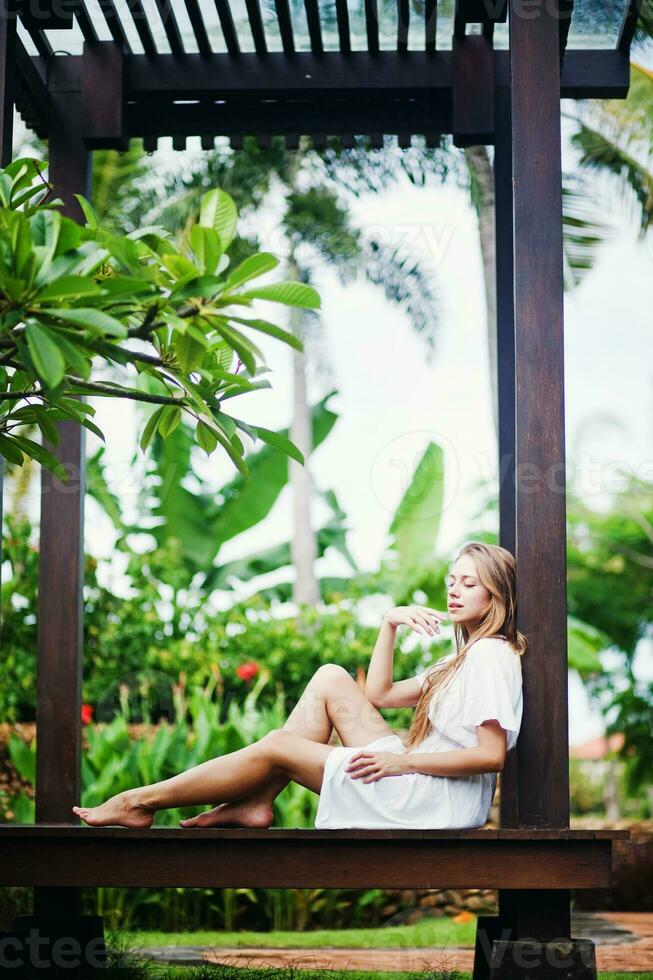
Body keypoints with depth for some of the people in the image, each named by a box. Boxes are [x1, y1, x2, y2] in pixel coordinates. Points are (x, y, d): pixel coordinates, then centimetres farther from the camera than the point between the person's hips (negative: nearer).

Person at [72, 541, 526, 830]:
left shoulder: (491, 654, -9)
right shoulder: (466, 656, 22)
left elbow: (492, 756, -20)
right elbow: (378, 693, 23)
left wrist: (402, 761, -19)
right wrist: (390, 624, 11)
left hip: (442, 801, -9)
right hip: (419, 782, 9)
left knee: (276, 747, -8)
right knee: (330, 677, 5)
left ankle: (141, 802, 2)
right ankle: (257, 802, -2)